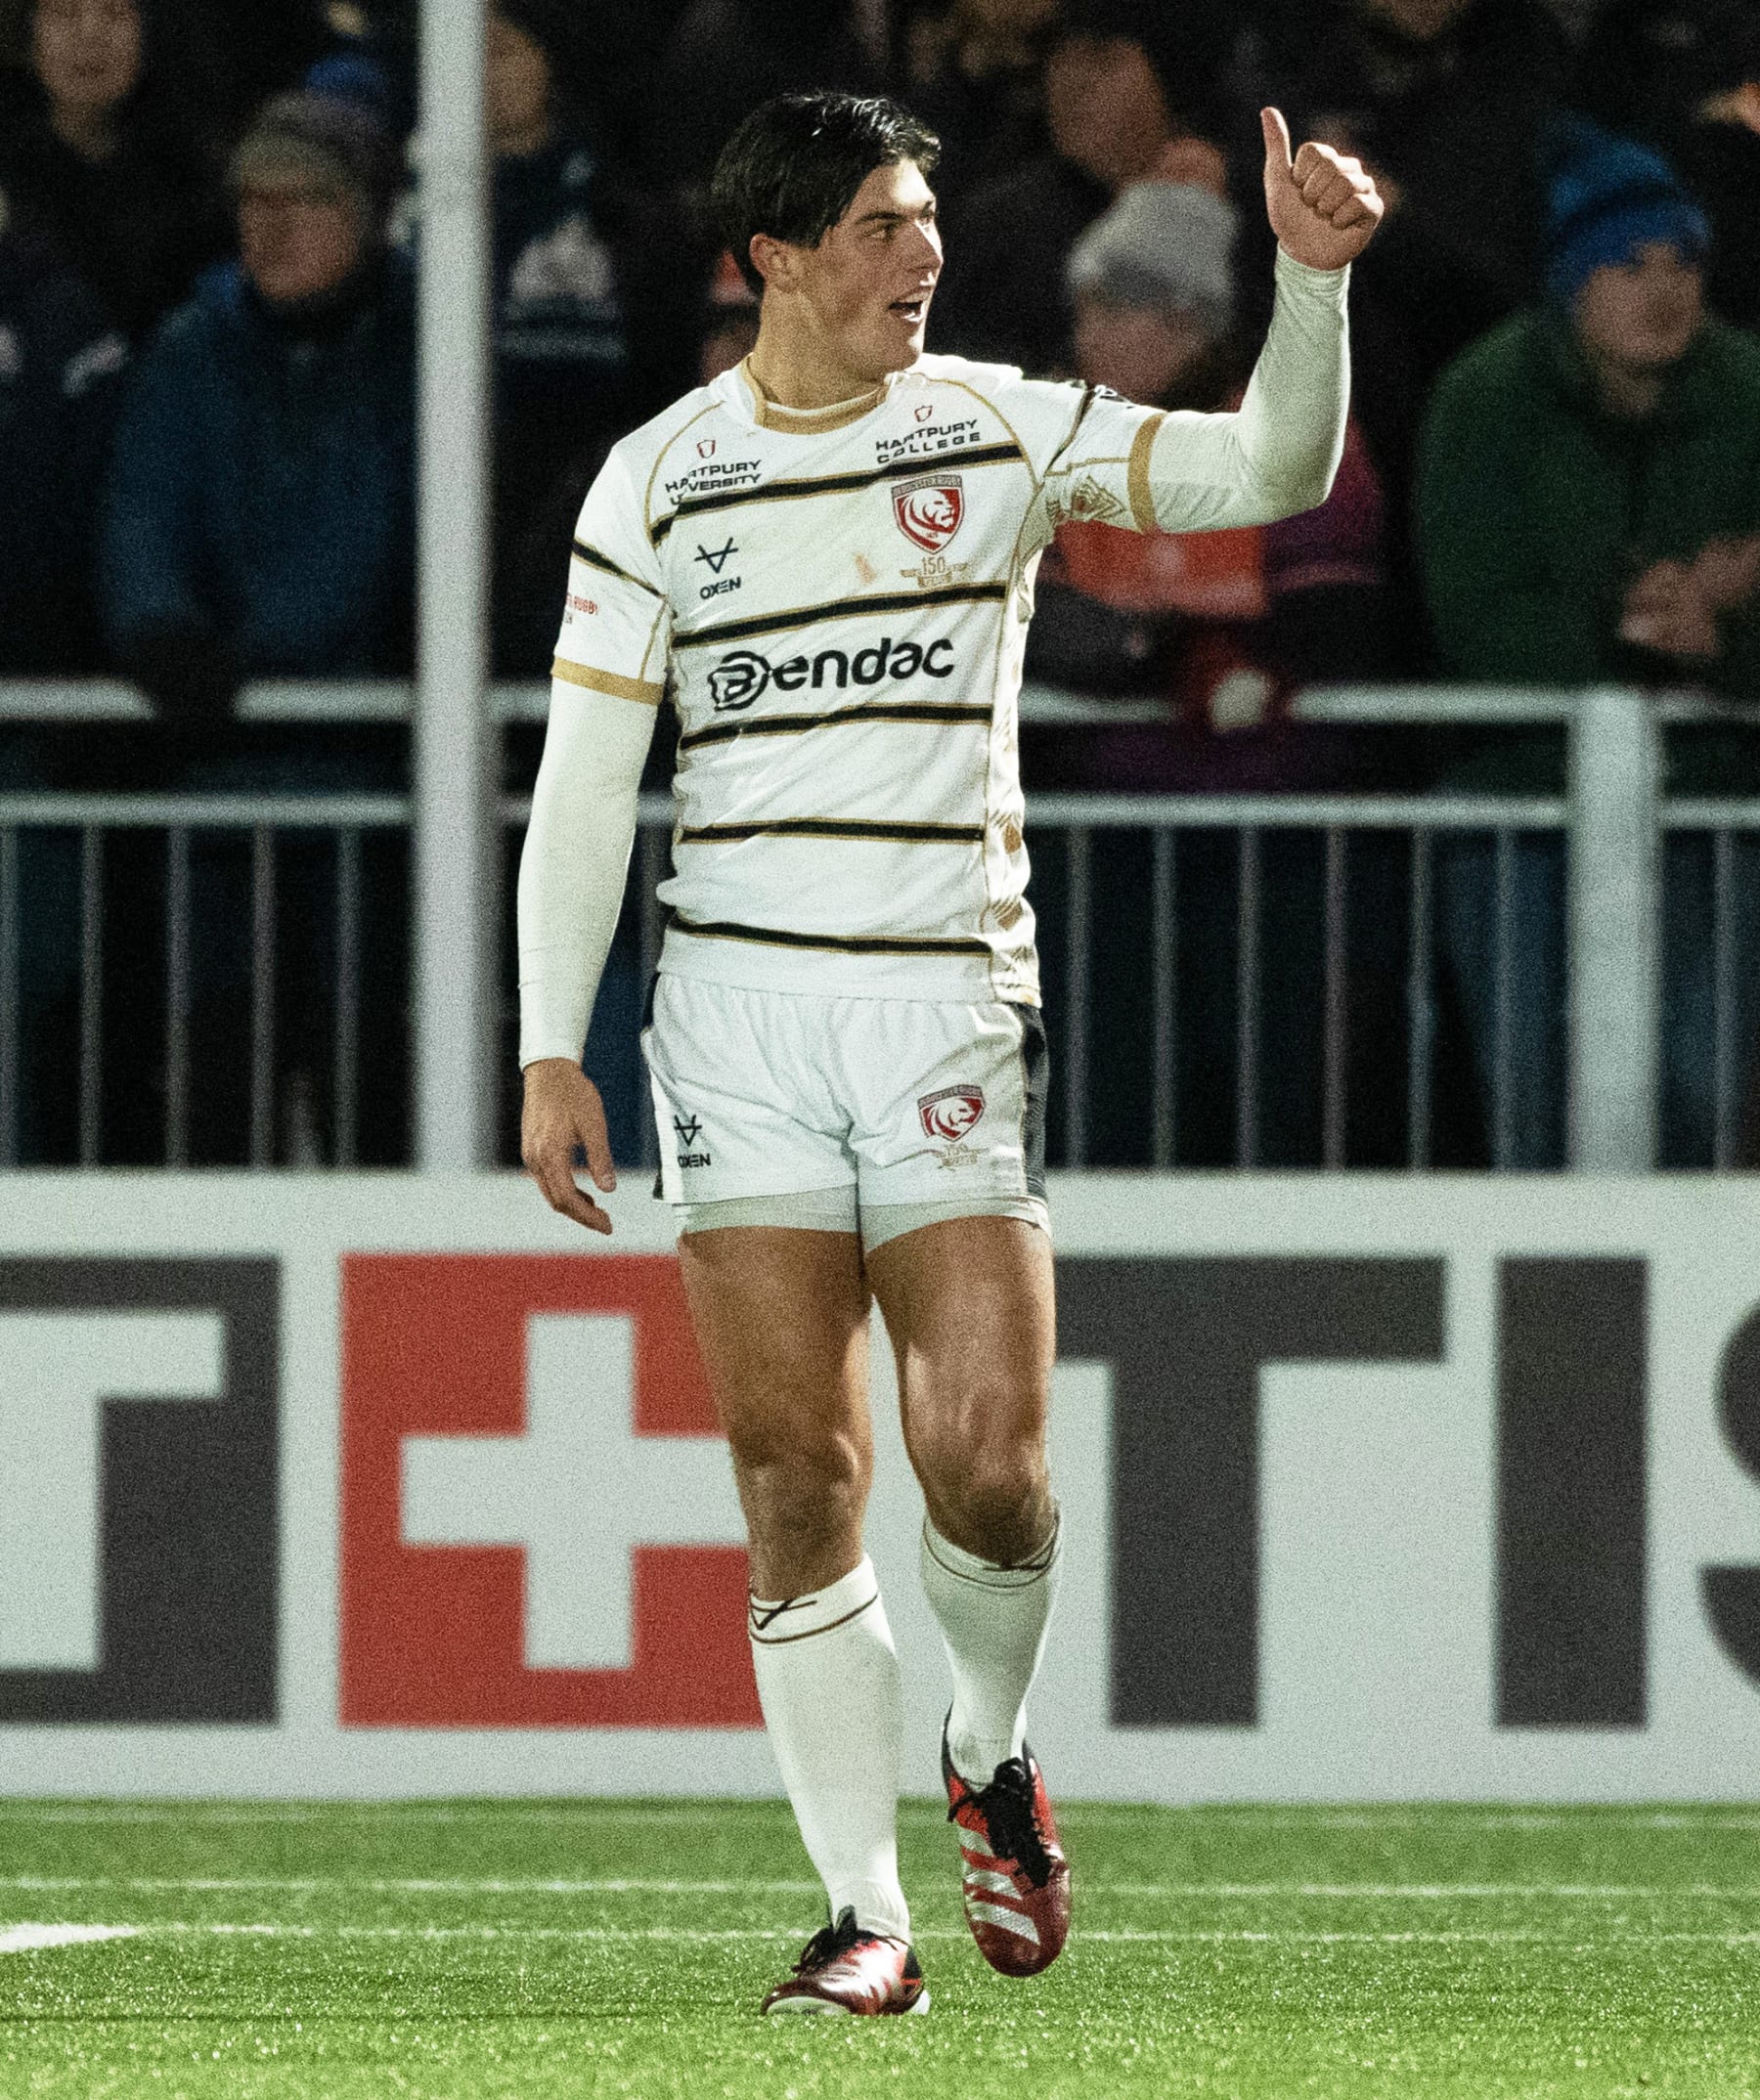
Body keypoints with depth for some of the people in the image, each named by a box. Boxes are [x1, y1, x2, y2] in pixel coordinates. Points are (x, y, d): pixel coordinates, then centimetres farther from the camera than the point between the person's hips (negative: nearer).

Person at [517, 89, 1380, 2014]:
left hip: (953, 1000, 0)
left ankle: (993, 1752, 20)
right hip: (739, 1007, 0)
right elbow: (582, 782, 6)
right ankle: (866, 1913, 4)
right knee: (797, 1481, -3)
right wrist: (549, 1050, 1)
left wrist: (1313, 278, -20)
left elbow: (1271, 469, -3)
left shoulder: (1005, 431, 4)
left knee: (985, 1462, -11)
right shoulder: (657, 481, 4)